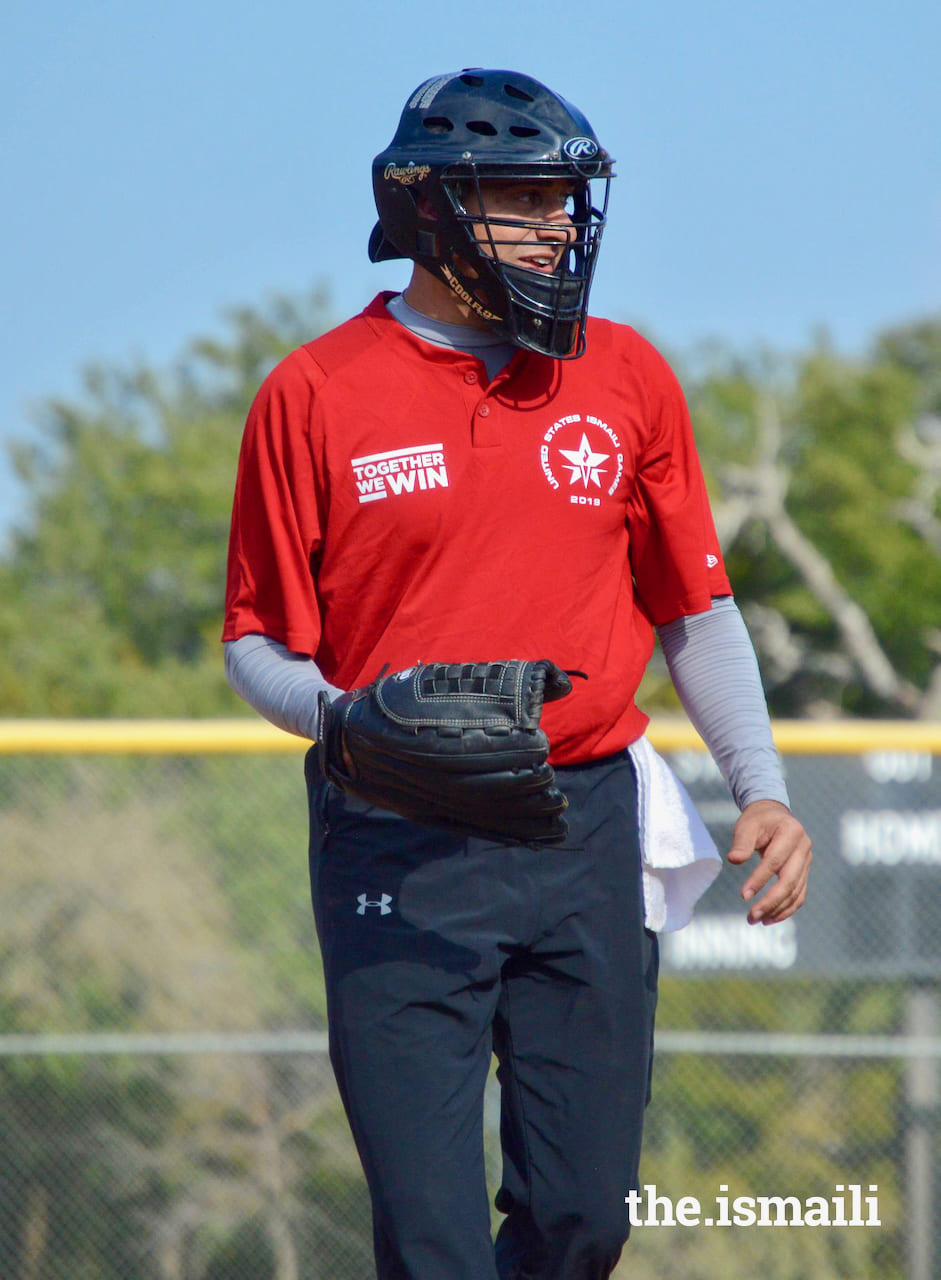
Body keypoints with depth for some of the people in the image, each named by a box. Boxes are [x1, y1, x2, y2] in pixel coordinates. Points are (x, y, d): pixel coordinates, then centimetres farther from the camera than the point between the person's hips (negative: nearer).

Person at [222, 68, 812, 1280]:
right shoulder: (316, 395, -2)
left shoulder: (626, 375, 8)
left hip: (586, 833, 3)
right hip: (395, 849, -3)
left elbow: (694, 609, 16)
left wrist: (760, 789, 5)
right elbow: (259, 644, 1)